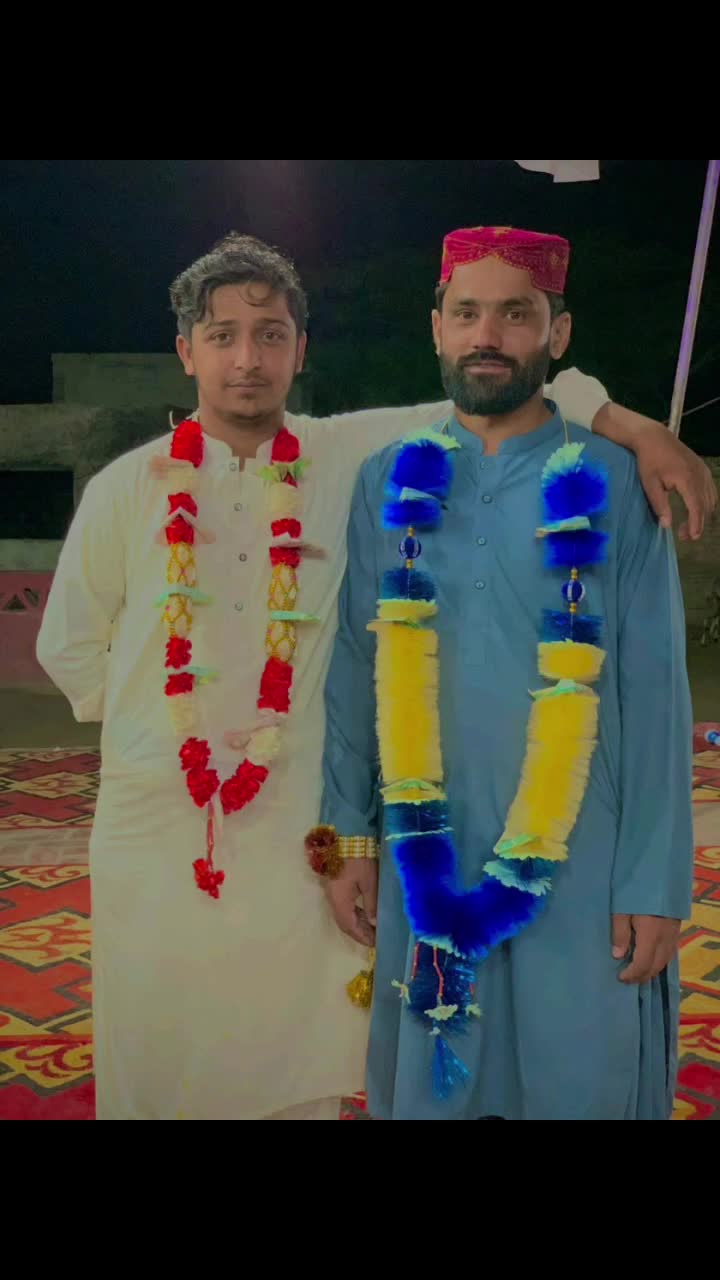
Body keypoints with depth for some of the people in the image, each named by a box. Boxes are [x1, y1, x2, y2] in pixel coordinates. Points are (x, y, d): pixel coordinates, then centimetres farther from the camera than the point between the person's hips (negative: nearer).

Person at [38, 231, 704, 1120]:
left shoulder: (353, 460, 0)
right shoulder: (124, 489, 0)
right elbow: (69, 647, 10)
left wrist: (623, 422, -5)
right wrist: (152, 722, 9)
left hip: (295, 837, 0)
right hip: (152, 838, 0)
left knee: (296, 1079, 10)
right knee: (150, 1077, 10)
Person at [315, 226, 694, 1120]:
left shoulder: (612, 485, -4)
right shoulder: (389, 481, 3)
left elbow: (655, 695, -4)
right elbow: (354, 673, 5)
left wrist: (654, 883, -6)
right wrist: (348, 839, 4)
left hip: (581, 864, -2)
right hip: (425, 858, 2)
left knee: (582, 1086, 10)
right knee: (426, 1086, 15)